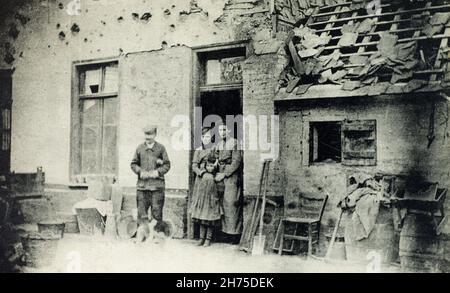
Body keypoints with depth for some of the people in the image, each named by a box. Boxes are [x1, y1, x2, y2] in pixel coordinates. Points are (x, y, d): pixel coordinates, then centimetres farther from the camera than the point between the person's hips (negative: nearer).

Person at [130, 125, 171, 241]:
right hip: (142, 184, 2)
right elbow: (134, 164, 13)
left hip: (157, 184, -2)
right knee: (141, 211, 5)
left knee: (157, 211, 0)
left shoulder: (161, 148, 4)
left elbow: (167, 164, 4)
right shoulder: (140, 148, 10)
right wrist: (140, 171, -5)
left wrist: (158, 172, -11)